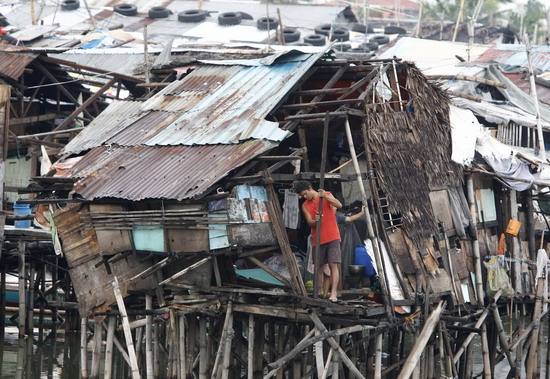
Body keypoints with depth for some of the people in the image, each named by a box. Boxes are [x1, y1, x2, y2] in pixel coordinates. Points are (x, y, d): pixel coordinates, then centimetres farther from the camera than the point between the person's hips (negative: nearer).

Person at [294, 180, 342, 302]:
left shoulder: (327, 195, 2)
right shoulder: (305, 206, 8)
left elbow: (339, 205, -14)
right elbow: (310, 223, -3)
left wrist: (325, 196, -27)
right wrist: (315, 221, -26)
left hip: (332, 237, -4)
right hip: (317, 239, 4)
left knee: (333, 264, -12)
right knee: (319, 267, 4)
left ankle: (333, 293, -20)